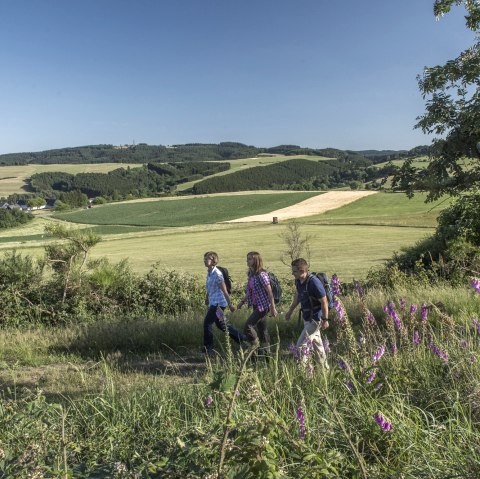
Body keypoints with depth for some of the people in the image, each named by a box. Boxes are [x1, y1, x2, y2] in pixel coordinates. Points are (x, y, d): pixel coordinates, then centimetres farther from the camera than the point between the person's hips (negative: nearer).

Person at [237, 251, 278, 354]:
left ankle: (257, 347, 3)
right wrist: (242, 302, 15)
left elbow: (269, 292, -17)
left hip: (263, 306, -8)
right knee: (262, 329, 12)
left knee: (248, 326, -12)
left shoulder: (261, 275, -18)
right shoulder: (251, 274, 7)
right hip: (256, 306, 8)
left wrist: (273, 308, -17)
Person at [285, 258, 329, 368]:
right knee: (316, 342, 20)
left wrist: (325, 320, -18)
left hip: (315, 318, -9)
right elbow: (297, 296, 16)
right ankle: (324, 366, 34)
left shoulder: (314, 283, -28)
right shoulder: (298, 281, -2)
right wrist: (290, 310, 22)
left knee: (301, 344, -7)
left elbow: (324, 302, -22)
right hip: (307, 317, 9)